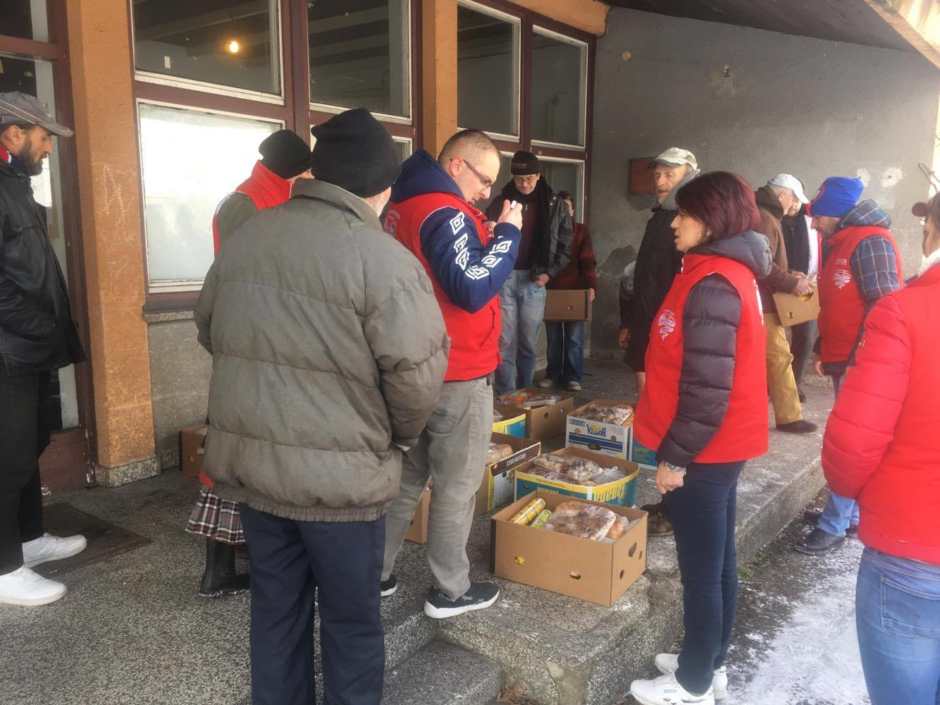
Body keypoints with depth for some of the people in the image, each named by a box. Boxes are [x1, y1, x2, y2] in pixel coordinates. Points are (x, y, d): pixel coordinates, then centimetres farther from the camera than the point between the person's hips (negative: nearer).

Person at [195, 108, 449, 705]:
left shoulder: (245, 236, 4)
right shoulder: (382, 259, -17)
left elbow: (210, 331, 16)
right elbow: (418, 373, -19)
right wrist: (398, 436, 1)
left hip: (247, 462, 6)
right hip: (338, 475, -6)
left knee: (275, 609, 22)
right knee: (351, 620, 14)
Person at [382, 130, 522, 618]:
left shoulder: (403, 205, 12)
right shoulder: (445, 212, -19)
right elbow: (473, 290, -25)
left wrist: (483, 238, 8)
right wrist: (507, 234, -15)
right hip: (458, 375, -9)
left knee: (408, 476, 19)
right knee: (457, 486, 5)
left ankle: (376, 573, 29)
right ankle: (451, 591, 19)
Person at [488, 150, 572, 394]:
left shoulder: (555, 205, 5)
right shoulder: (500, 202, 2)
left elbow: (566, 244, 9)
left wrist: (550, 273, -1)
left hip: (534, 281, 1)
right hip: (505, 278, -1)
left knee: (528, 343, 9)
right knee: (505, 343, -2)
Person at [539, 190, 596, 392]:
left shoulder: (581, 230, 6)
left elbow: (588, 261, -1)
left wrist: (591, 285, -13)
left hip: (575, 291, -1)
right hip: (551, 290, 1)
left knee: (574, 338, 1)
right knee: (553, 337, 7)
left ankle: (573, 377, 9)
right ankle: (553, 375, 18)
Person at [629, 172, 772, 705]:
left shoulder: (711, 285, -22)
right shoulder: (733, 271, 9)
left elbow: (706, 388, -25)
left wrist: (675, 456, -16)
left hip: (704, 452, -10)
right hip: (723, 446, 10)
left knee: (700, 570, 5)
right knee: (718, 562, 19)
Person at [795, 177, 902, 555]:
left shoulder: (871, 242, -14)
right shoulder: (840, 243, 15)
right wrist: (823, 351, 16)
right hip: (844, 361, 9)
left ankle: (833, 525, 5)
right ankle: (851, 514, 26)